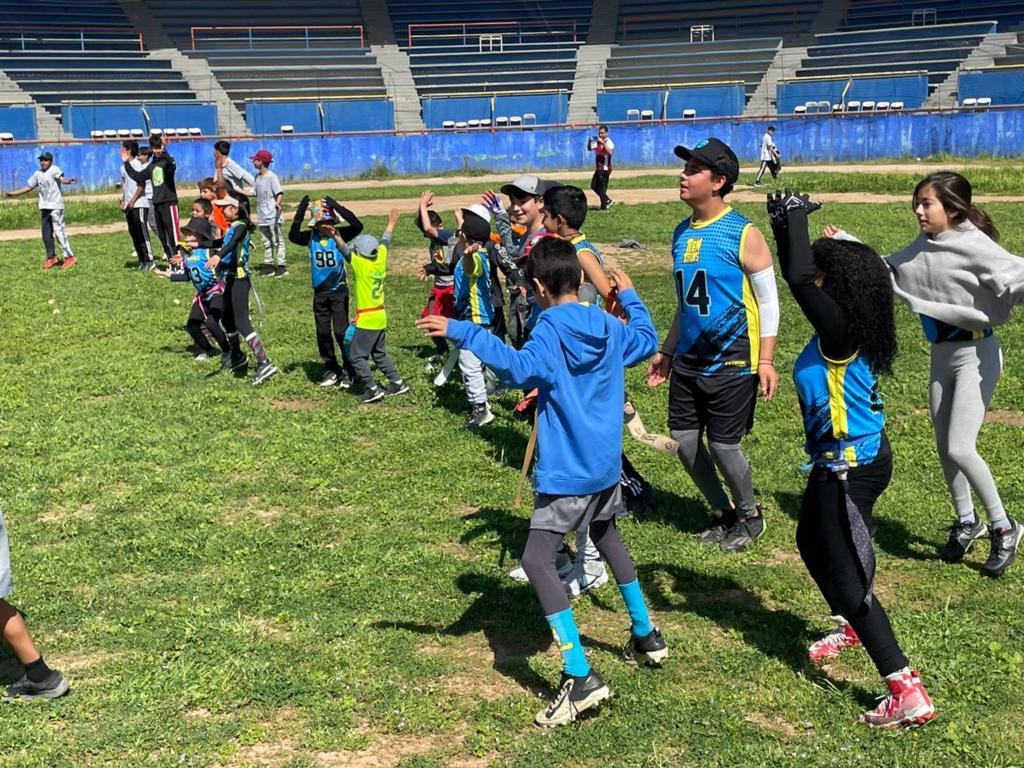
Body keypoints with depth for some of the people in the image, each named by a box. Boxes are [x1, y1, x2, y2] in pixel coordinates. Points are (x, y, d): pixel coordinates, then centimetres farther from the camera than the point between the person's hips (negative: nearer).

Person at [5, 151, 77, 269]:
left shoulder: (54, 169, -9)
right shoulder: (38, 174, 12)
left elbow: (62, 179, -29)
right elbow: (28, 187, 23)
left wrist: (69, 181, -50)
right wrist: (14, 193, 23)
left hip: (56, 206, -8)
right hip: (44, 208, 8)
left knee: (59, 231, -11)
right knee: (46, 234, 9)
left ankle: (69, 257, -4)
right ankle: (51, 257, 20)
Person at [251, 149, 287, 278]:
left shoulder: (272, 176, -11)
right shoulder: (257, 177, 12)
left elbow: (280, 192, -20)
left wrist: (277, 203, -36)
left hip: (273, 216, -8)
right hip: (262, 217, 8)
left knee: (277, 241, -3)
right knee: (266, 243, 13)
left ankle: (281, 266, 0)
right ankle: (268, 265, 19)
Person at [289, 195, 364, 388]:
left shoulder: (339, 235, -8)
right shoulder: (311, 237, -2)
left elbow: (357, 226, -24)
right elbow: (293, 236, -19)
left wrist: (337, 207, -29)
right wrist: (300, 213, -26)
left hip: (339, 290, -3)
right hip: (319, 292, 3)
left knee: (341, 331, -7)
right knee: (322, 333, 9)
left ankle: (349, 370, 8)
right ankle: (332, 369, 23)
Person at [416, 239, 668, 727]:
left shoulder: (551, 330, -14)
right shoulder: (607, 325, 7)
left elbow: (521, 369, -34)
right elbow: (646, 341, 27)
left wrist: (462, 333, -34)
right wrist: (630, 297, 41)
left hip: (567, 473, -8)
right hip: (606, 466, 8)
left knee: (537, 561, -9)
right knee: (607, 537, 30)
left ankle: (580, 677, -17)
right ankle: (646, 636, 42)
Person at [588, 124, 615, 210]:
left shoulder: (609, 142, -13)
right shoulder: (597, 141, 11)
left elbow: (610, 152, -30)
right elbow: (589, 148, 16)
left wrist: (603, 143, -34)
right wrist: (590, 141, -3)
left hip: (605, 168, -9)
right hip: (598, 168, 9)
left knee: (602, 187, -6)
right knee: (594, 186, 14)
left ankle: (604, 206, 3)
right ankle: (608, 201, 23)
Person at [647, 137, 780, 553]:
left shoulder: (743, 234, -11)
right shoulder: (681, 233, 9)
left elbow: (768, 299, -9)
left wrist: (765, 359, -16)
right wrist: (667, 351, 18)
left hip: (731, 363, -7)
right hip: (688, 362, 7)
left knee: (723, 446, -1)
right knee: (684, 441, 7)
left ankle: (750, 516, 26)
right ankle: (723, 514, 28)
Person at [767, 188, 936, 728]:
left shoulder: (841, 332, -24)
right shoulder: (838, 331, 1)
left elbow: (799, 280, -35)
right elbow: (798, 275, 14)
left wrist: (797, 217, -22)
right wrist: (784, 224, 4)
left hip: (850, 466, -10)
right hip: (850, 459, 10)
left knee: (848, 577, -5)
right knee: (811, 543, 30)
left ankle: (908, 693, -2)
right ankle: (850, 628, 53)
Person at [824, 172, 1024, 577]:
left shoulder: (973, 246, -18)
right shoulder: (922, 248, 4)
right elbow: (884, 271, 20)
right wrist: (845, 244, 17)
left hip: (975, 353, -8)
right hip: (941, 354, 8)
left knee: (960, 448, -14)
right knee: (945, 448, 13)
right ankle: (966, 522, 33)